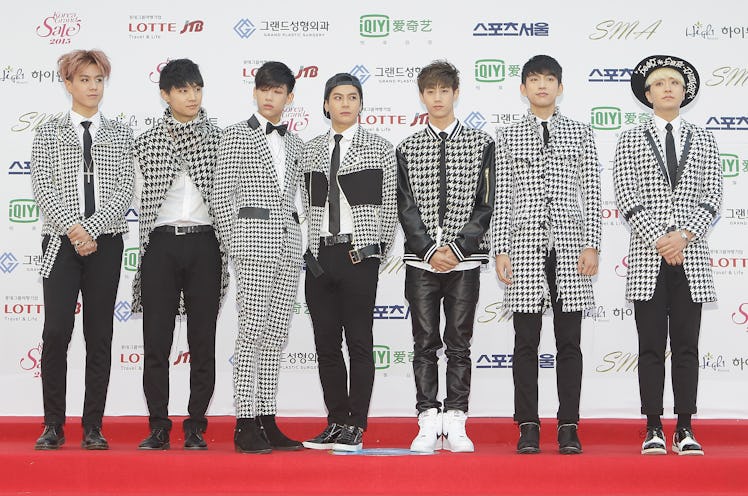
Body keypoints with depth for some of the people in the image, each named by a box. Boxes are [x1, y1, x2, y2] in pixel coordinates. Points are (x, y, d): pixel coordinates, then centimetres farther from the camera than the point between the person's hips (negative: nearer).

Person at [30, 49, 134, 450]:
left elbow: (124, 190, 0)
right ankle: (53, 426, 2)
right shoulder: (48, 133, 9)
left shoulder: (120, 134, 11)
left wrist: (91, 227, -12)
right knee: (56, 331, -8)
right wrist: (72, 228, -15)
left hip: (105, 242, 1)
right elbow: (43, 188, -2)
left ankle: (93, 428, 8)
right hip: (60, 242, -1)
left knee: (100, 334, 2)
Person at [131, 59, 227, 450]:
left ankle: (195, 427, 8)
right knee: (156, 338, 0)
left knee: (202, 338, 1)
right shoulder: (147, 142, 8)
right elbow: (140, 199, 10)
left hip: (204, 245, 0)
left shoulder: (219, 139, 7)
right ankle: (158, 427, 7)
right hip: (161, 244, 0)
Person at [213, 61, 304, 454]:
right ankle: (245, 424, -6)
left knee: (276, 334, 5)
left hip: (289, 241, 6)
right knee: (253, 332, -9)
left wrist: (294, 237, 12)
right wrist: (235, 243, -7)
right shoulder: (238, 135, 0)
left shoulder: (293, 143, 17)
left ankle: (268, 421, 10)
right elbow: (222, 194, -3)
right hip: (254, 236, -6)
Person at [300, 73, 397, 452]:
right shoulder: (310, 150, 12)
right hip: (319, 256, 4)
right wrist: (310, 249, 4)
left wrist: (375, 249, -4)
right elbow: (306, 204, 13)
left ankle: (355, 428, 3)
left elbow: (389, 205, 2)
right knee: (326, 343, 6)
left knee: (359, 342, -2)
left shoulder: (379, 148, 3)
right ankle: (336, 423, 15)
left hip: (358, 256, -4)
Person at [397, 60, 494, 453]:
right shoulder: (408, 149, 8)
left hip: (465, 259, -1)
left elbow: (486, 205, -1)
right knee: (425, 343, 2)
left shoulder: (481, 144, 5)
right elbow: (406, 207, 2)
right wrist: (430, 250, -10)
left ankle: (455, 424, 7)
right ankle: (428, 424, 6)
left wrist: (456, 248, -10)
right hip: (420, 260, 1)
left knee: (459, 344, 2)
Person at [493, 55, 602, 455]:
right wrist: (501, 250, -1)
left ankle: (568, 426, 8)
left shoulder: (580, 134, 9)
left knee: (569, 341, 2)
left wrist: (591, 245, -4)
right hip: (525, 245, 0)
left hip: (569, 246, 0)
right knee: (526, 342, 1)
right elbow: (502, 199, 6)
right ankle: (528, 426, 8)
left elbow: (591, 194, 5)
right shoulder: (508, 138, 9)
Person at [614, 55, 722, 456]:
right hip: (647, 258, -1)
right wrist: (658, 241, -11)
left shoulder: (704, 141, 11)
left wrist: (685, 235, -11)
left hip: (691, 257, 1)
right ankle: (653, 430, 5)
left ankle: (685, 430, 7)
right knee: (651, 347, 1)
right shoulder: (630, 140, 6)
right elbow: (627, 197, -2)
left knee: (686, 347, 3)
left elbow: (712, 198, 4)